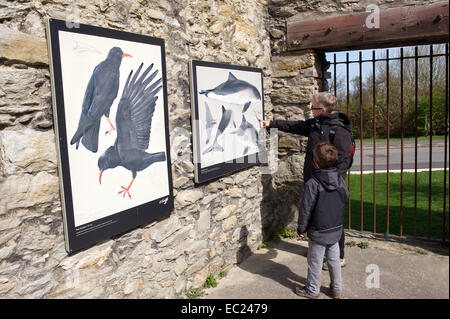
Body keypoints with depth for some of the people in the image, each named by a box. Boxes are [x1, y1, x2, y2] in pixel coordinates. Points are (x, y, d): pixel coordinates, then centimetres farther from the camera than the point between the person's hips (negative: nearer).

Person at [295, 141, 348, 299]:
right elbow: (345, 196, 12)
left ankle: (313, 290, 27)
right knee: (334, 259, 19)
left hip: (318, 232, -5)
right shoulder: (340, 179, -4)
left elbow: (306, 208, -16)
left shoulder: (313, 183, -22)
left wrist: (301, 228, -4)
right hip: (336, 229, 6)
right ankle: (337, 289, 33)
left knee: (315, 262, 11)